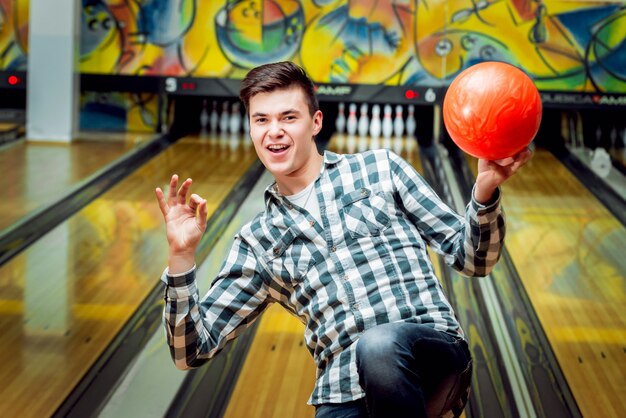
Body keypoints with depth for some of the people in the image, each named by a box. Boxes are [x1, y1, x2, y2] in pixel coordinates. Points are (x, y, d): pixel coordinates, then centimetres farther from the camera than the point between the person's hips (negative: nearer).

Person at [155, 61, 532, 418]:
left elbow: (472, 258, 13)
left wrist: (485, 191, -7)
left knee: (379, 345, -35)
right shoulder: (257, 242, 19)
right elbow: (194, 350, 14)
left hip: (432, 348, 0)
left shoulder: (380, 169, 15)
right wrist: (182, 257, 0)